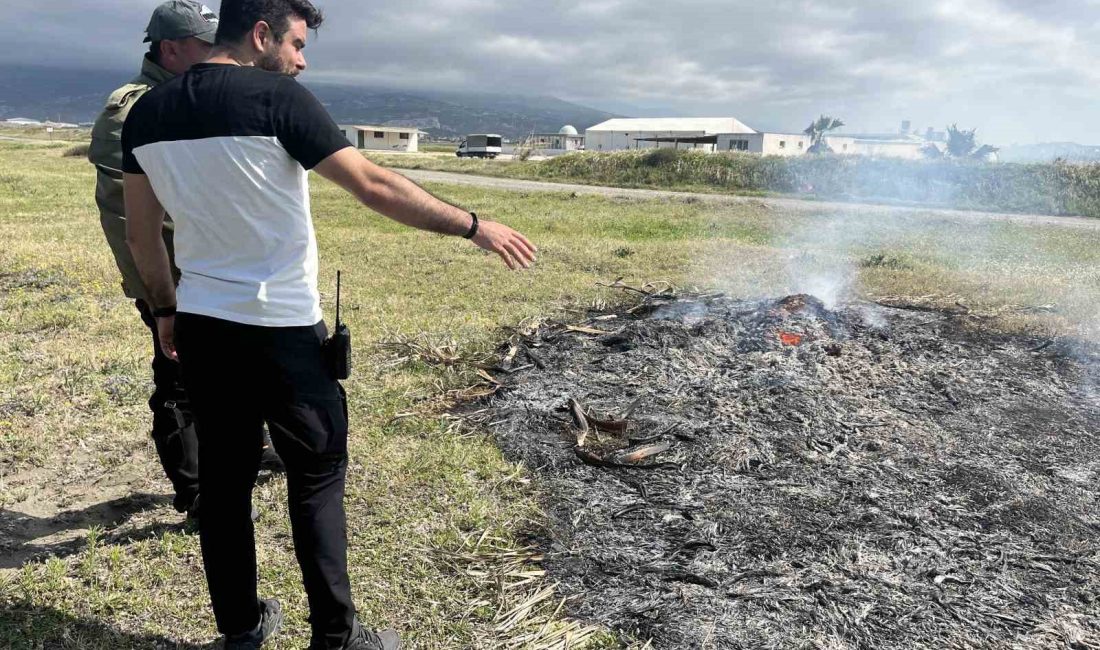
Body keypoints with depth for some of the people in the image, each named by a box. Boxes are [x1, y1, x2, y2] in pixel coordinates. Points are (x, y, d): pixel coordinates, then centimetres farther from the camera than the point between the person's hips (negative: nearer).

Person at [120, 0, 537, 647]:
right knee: (318, 476, 6)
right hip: (280, 330, -6)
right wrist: (473, 225, -9)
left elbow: (142, 229, 12)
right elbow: (375, 187, -16)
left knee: (224, 478, 14)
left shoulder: (147, 111, 6)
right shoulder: (278, 97, -13)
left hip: (201, 326, 6)